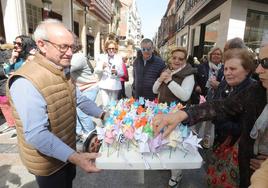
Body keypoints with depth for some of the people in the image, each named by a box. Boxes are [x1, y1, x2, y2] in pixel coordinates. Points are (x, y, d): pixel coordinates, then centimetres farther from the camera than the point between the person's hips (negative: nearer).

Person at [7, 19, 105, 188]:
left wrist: (103, 115, -4)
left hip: (68, 150, 8)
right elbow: (36, 134, -33)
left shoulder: (64, 71, 0)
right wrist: (74, 157, -39)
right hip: (48, 161, -8)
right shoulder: (26, 82, -31)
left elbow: (79, 99, 6)